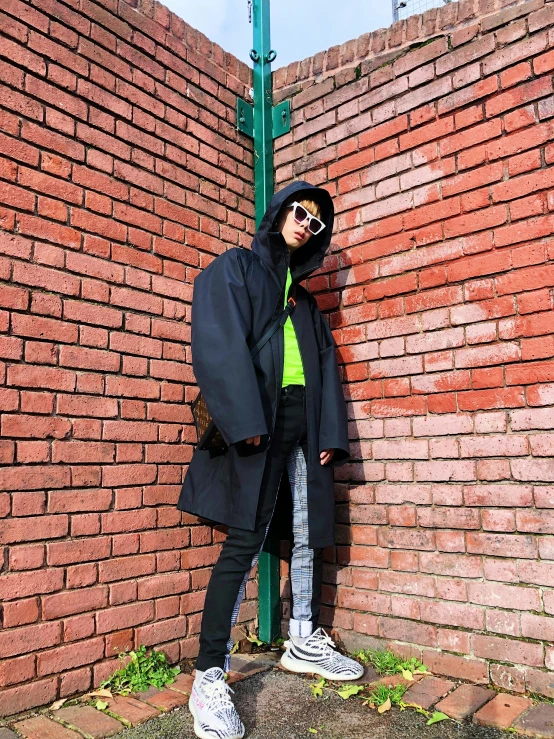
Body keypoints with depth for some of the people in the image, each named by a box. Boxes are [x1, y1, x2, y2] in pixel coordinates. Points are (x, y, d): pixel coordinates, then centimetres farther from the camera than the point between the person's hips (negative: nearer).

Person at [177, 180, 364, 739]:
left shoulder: (302, 295, 25)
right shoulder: (234, 269, 6)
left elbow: (325, 362, 18)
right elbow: (218, 343, -10)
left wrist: (331, 432, 5)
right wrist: (245, 420, -21)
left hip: (306, 421, 7)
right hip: (261, 421, -7)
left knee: (310, 534, 10)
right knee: (245, 541, -11)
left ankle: (303, 642, 27)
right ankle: (209, 678, -2)